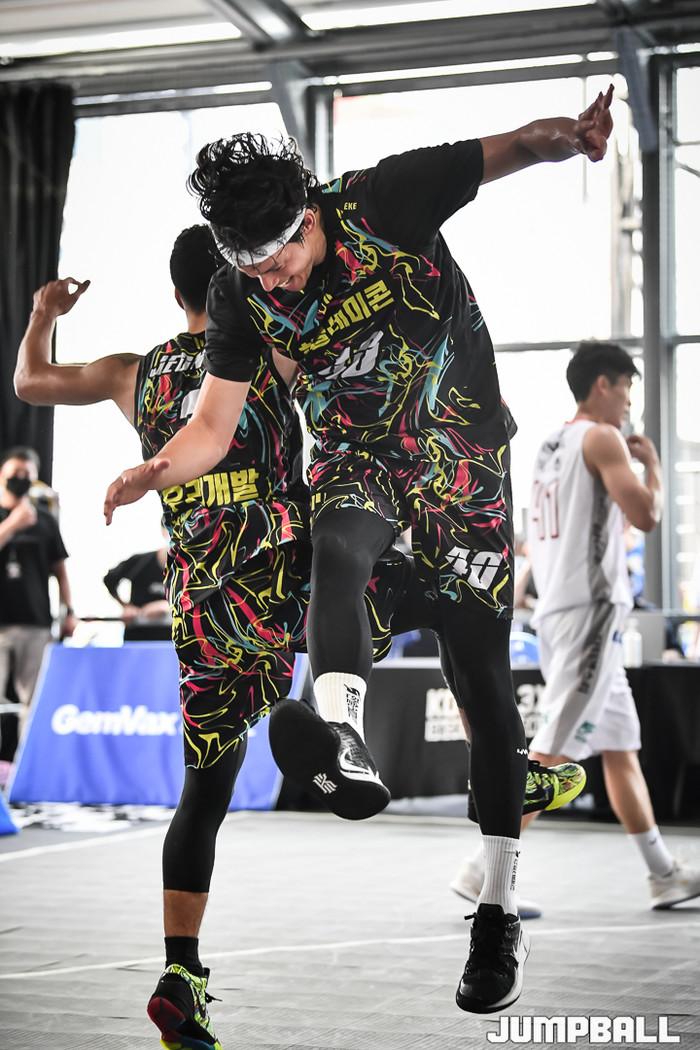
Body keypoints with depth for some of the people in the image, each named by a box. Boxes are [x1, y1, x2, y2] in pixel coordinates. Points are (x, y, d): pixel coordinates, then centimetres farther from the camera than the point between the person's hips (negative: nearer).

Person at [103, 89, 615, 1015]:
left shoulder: (383, 201, -17)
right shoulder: (242, 295, -7)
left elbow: (509, 149, -17)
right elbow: (214, 425, -6)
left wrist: (570, 135, -40)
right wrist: (158, 471, -26)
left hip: (462, 449, -2)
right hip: (356, 451, 3)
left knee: (479, 670, -4)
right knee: (337, 552, -35)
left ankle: (500, 911, 2)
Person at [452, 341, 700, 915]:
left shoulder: (551, 447, 19)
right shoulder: (602, 437, -8)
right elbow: (646, 515, -16)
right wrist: (653, 463, 2)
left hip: (559, 610, 10)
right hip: (590, 610, -10)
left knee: (622, 748, 12)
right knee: (553, 752, -11)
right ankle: (486, 868, -12)